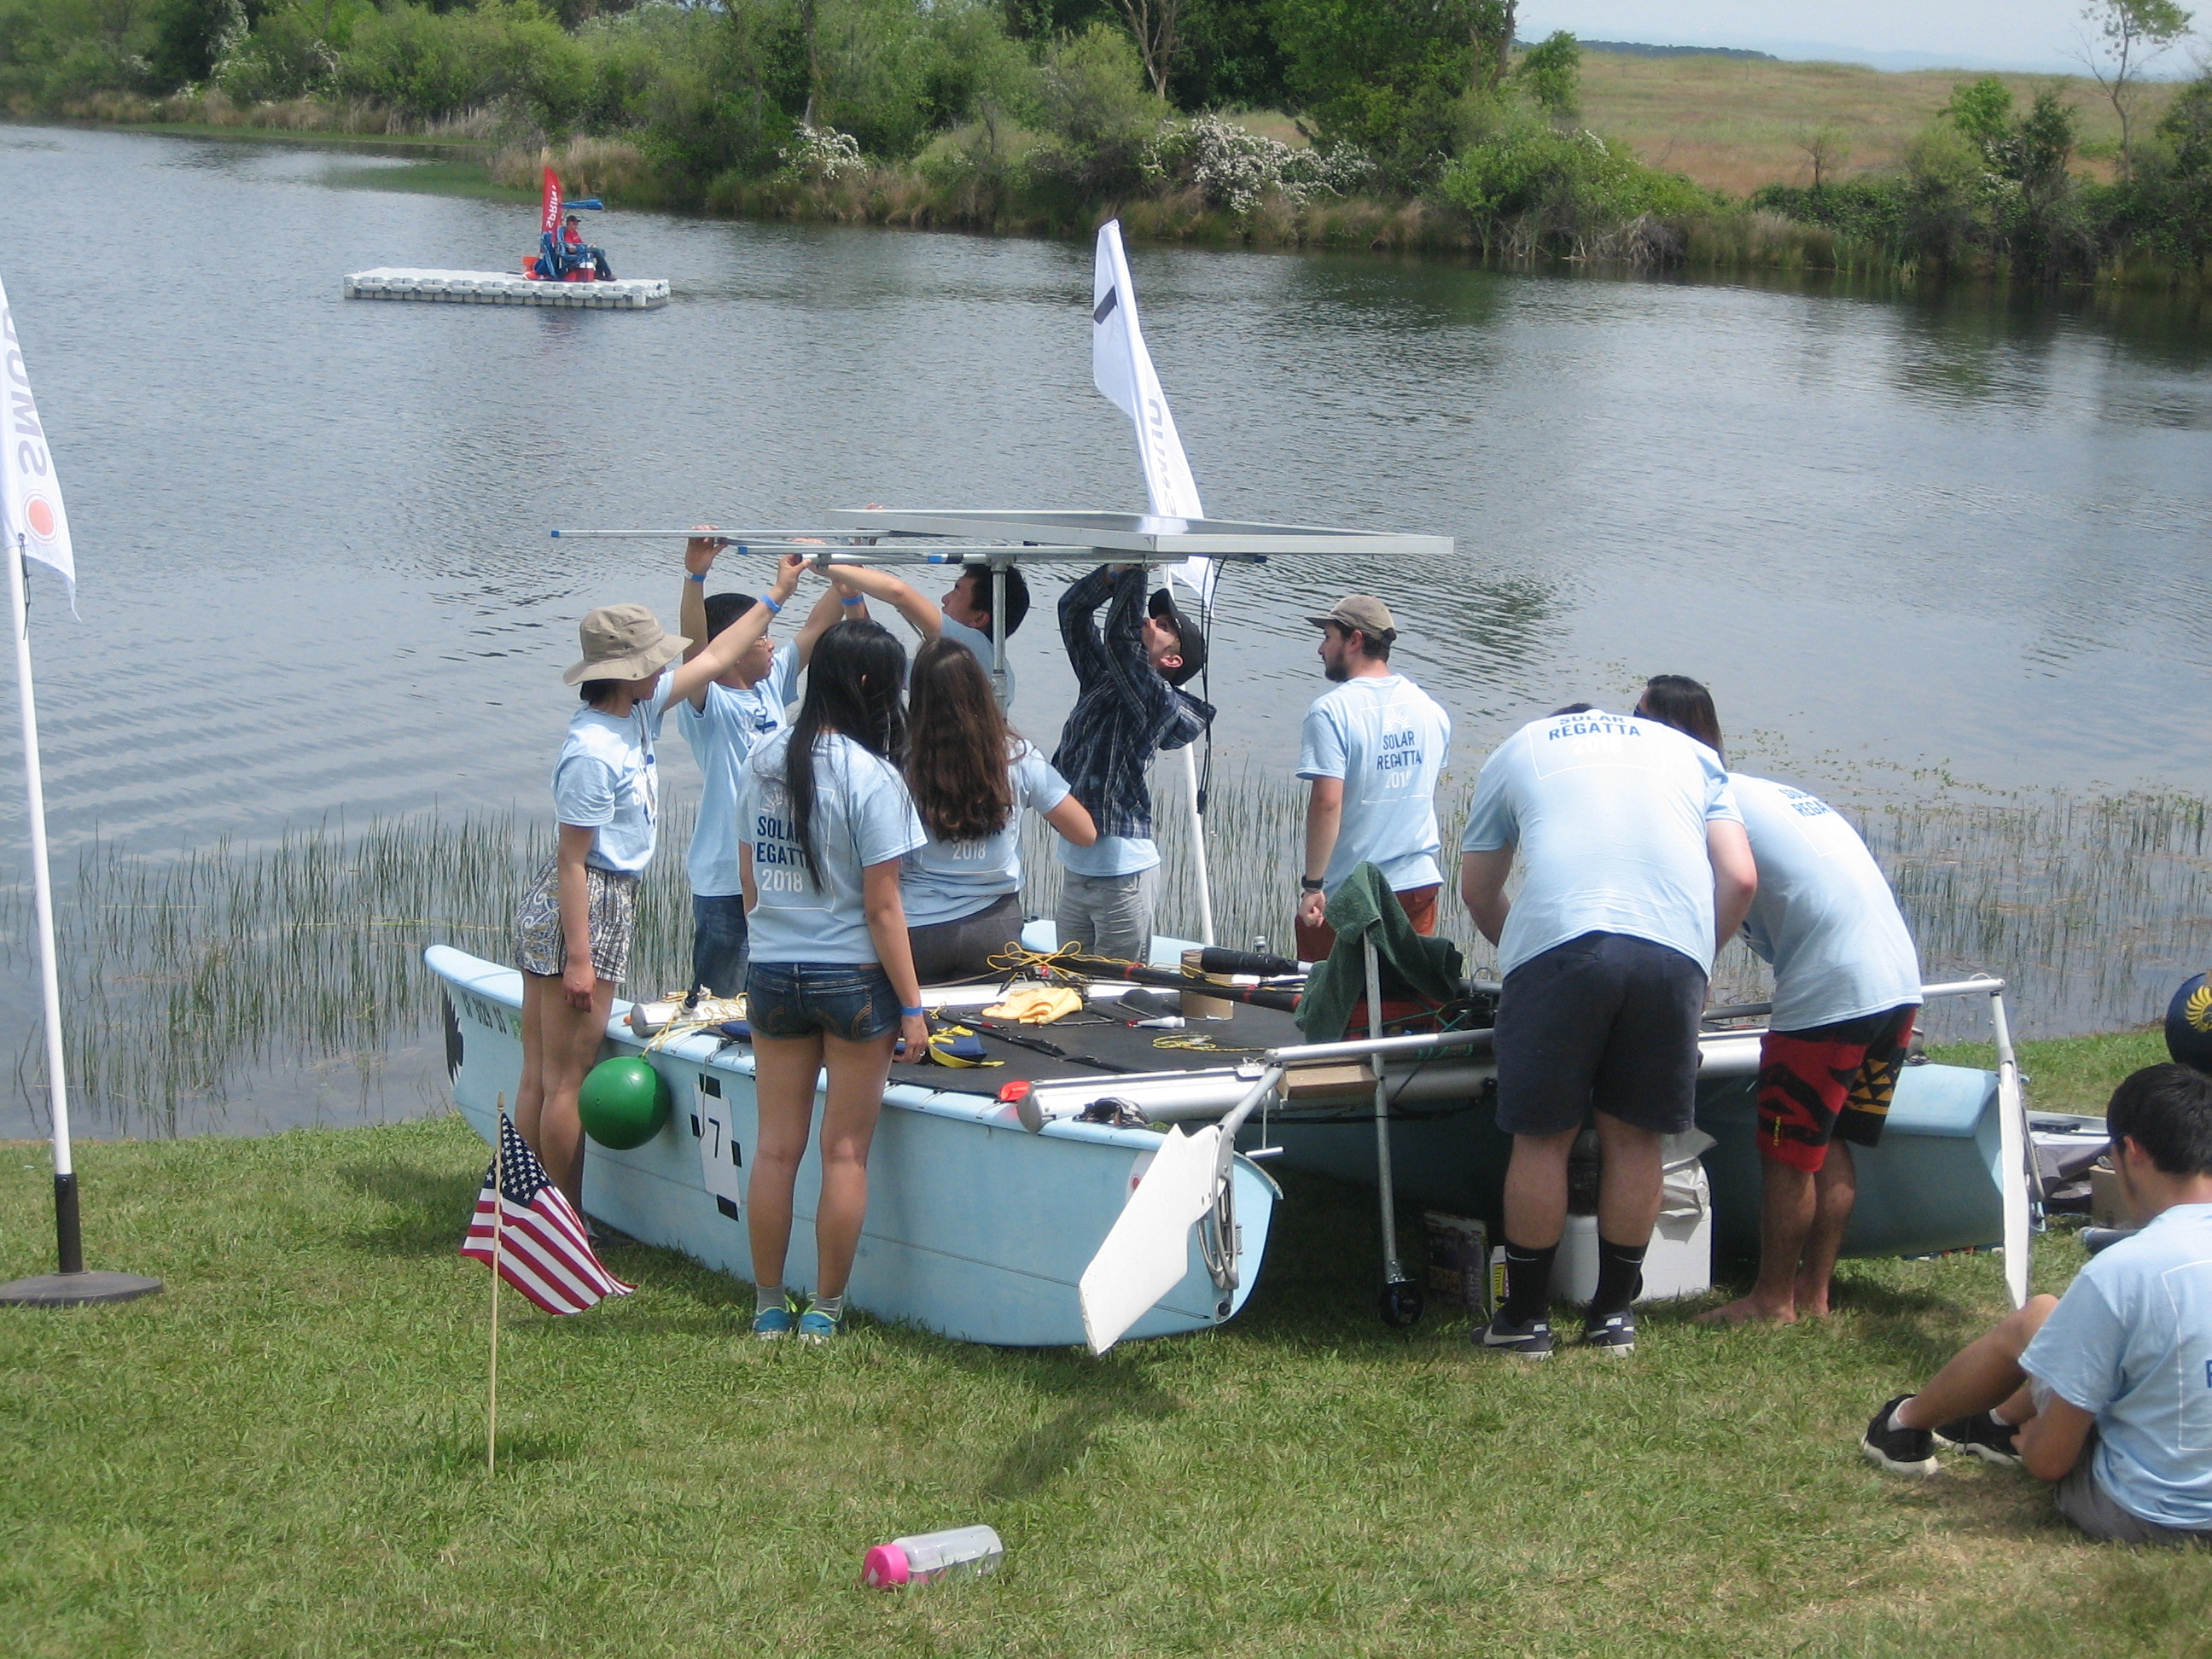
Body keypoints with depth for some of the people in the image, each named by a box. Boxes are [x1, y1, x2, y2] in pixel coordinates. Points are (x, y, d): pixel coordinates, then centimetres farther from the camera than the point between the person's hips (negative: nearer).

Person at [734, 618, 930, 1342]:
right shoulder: (870, 777, -14)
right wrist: (912, 1008, -9)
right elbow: (882, 908, -14)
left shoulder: (762, 762, 3)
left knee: (776, 1147, 12)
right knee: (846, 1152, 6)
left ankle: (769, 1307, 19)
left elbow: (749, 882, 9)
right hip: (852, 979, -5)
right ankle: (825, 1311, 12)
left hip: (772, 975, 5)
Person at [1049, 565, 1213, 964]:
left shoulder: (1159, 699, -10)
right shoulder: (1100, 680, 11)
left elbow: (1121, 635, -23)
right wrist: (1116, 572, 0)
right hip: (1076, 866, 8)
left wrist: (1135, 572, -14)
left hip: (1122, 872, -8)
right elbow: (1073, 608, 14)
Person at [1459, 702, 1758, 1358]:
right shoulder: (1691, 752, 28)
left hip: (1558, 941, -2)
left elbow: (1478, 892, 29)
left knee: (1543, 1138, 8)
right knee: (1633, 1137, 12)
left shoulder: (1517, 750, 26)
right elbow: (1739, 878, 15)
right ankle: (1613, 1315, 19)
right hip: (1674, 951, 2)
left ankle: (1525, 1317, 14)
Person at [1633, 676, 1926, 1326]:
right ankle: (1813, 1293, 21)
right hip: (1899, 979, 9)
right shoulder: (1771, 791, 23)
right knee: (1830, 1146, 16)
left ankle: (1773, 1300, 12)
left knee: (1787, 1152, 3)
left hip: (1831, 991, -8)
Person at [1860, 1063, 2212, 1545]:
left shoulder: (2123, 1271, -24)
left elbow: (2050, 1461, -16)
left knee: (2032, 1322, 13)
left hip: (2139, 1517, -6)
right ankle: (2001, 1422, 47)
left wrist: (2030, 1442, 9)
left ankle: (1907, 1423, 37)